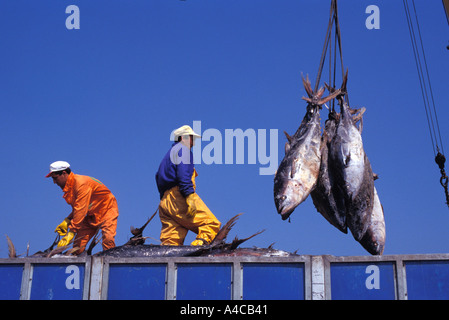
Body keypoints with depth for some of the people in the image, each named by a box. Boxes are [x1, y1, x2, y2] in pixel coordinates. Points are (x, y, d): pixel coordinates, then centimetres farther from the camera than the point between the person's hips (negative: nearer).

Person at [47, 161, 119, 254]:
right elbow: (77, 209, 13)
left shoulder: (81, 183, -27)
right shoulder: (69, 186, 3)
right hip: (92, 215, 8)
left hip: (106, 210, -8)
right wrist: (67, 221, -4)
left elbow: (80, 210, -31)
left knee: (108, 239, -27)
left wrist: (71, 232, -31)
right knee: (78, 244, -4)